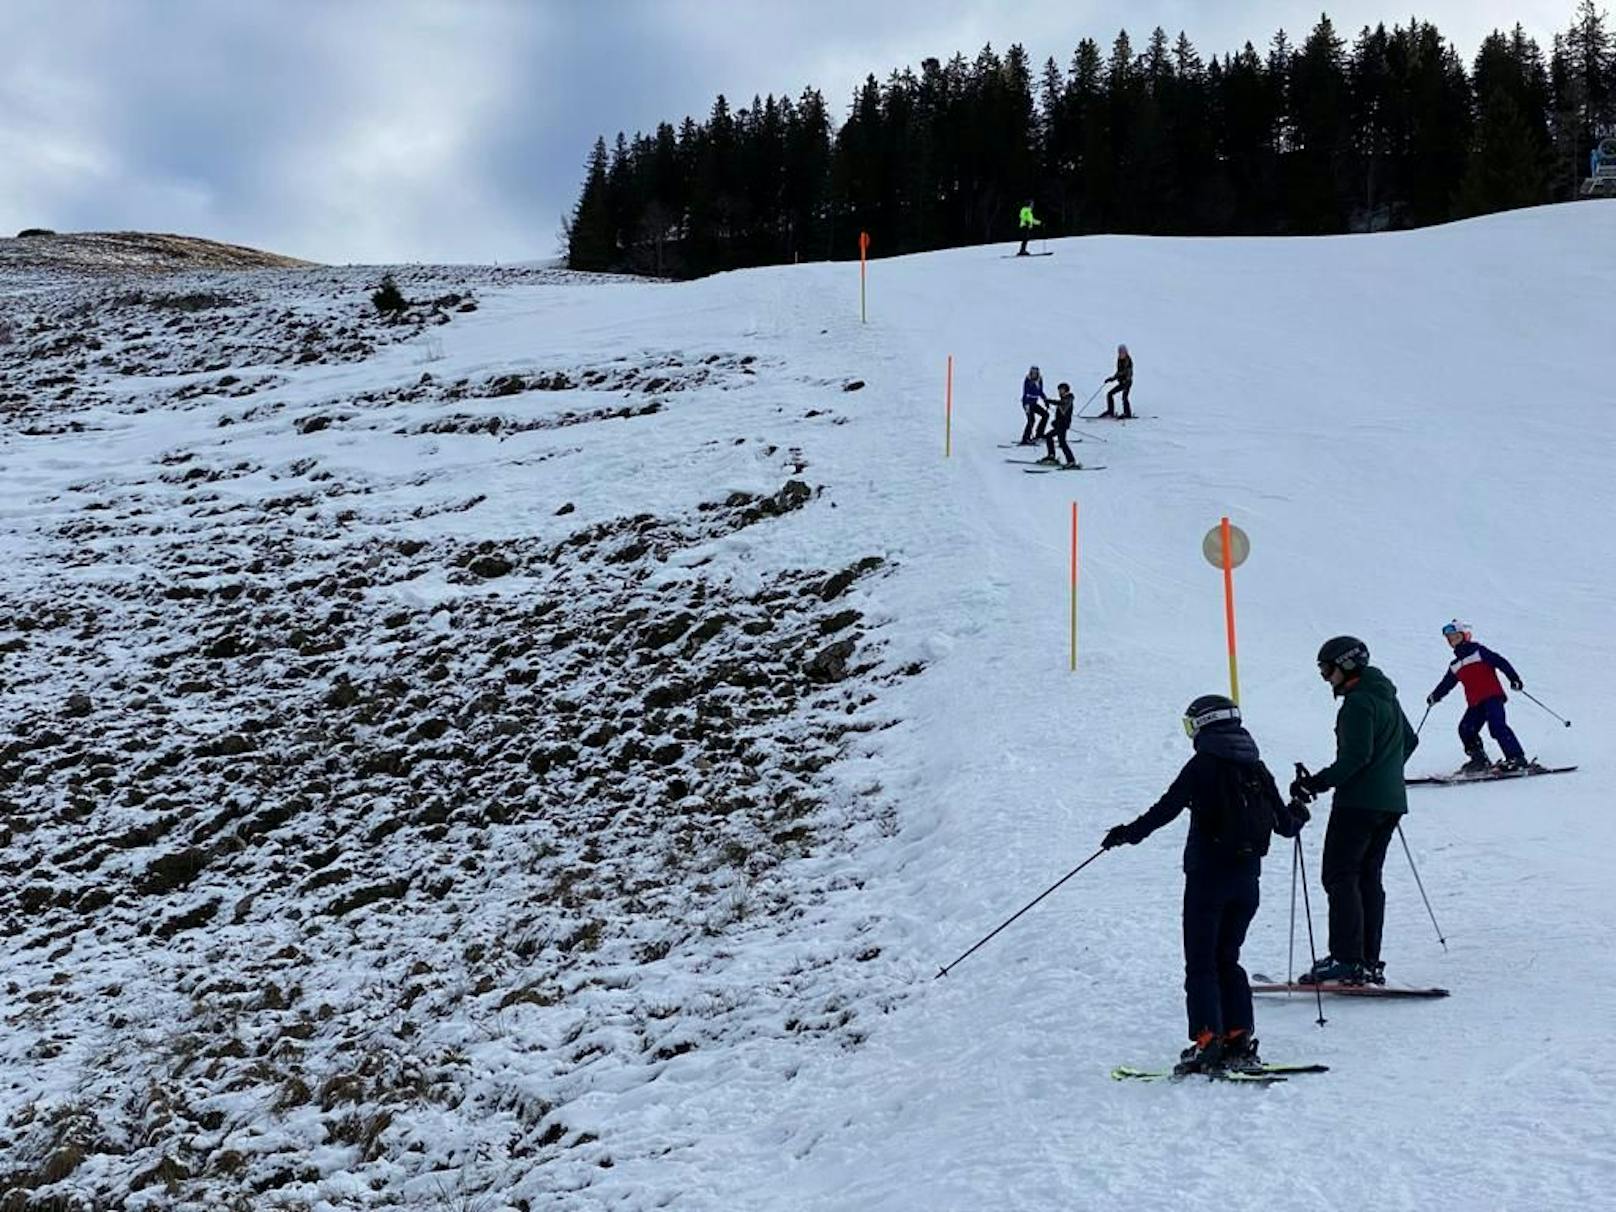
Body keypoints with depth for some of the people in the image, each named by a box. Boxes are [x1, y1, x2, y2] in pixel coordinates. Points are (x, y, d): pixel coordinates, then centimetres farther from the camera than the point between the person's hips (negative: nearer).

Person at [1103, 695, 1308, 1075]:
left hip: (1208, 876, -6)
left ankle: (1207, 1041, -7)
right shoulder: (1257, 769, 8)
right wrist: (1298, 815, 37)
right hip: (1247, 879, 6)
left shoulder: (1204, 765, -9)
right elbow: (1284, 824, 14)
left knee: (1201, 962, 0)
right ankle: (1240, 1040, 11)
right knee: (1227, 959, 16)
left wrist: (1129, 832, -3)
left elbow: (1167, 808, -14)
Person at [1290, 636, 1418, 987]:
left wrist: (1318, 783, -21)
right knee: (1369, 877, 12)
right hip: (1391, 801, 10)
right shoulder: (1387, 697, 16)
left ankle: (1346, 960, -12)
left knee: (1340, 876, -7)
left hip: (1359, 801, -10)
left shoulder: (1358, 702, -14)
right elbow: (1410, 740, 28)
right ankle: (1369, 962, 11)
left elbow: (1356, 755, -22)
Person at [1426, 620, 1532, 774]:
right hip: (1475, 703, 7)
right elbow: (1446, 684, 28)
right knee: (1466, 729, -5)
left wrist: (1514, 678, -15)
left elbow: (1500, 662, -7)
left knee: (1497, 725, -21)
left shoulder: (1478, 651, 0)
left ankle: (1517, 757, -20)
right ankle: (1479, 760, 6)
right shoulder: (1455, 666, 20)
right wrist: (1435, 696, 17)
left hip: (1492, 696, -7)